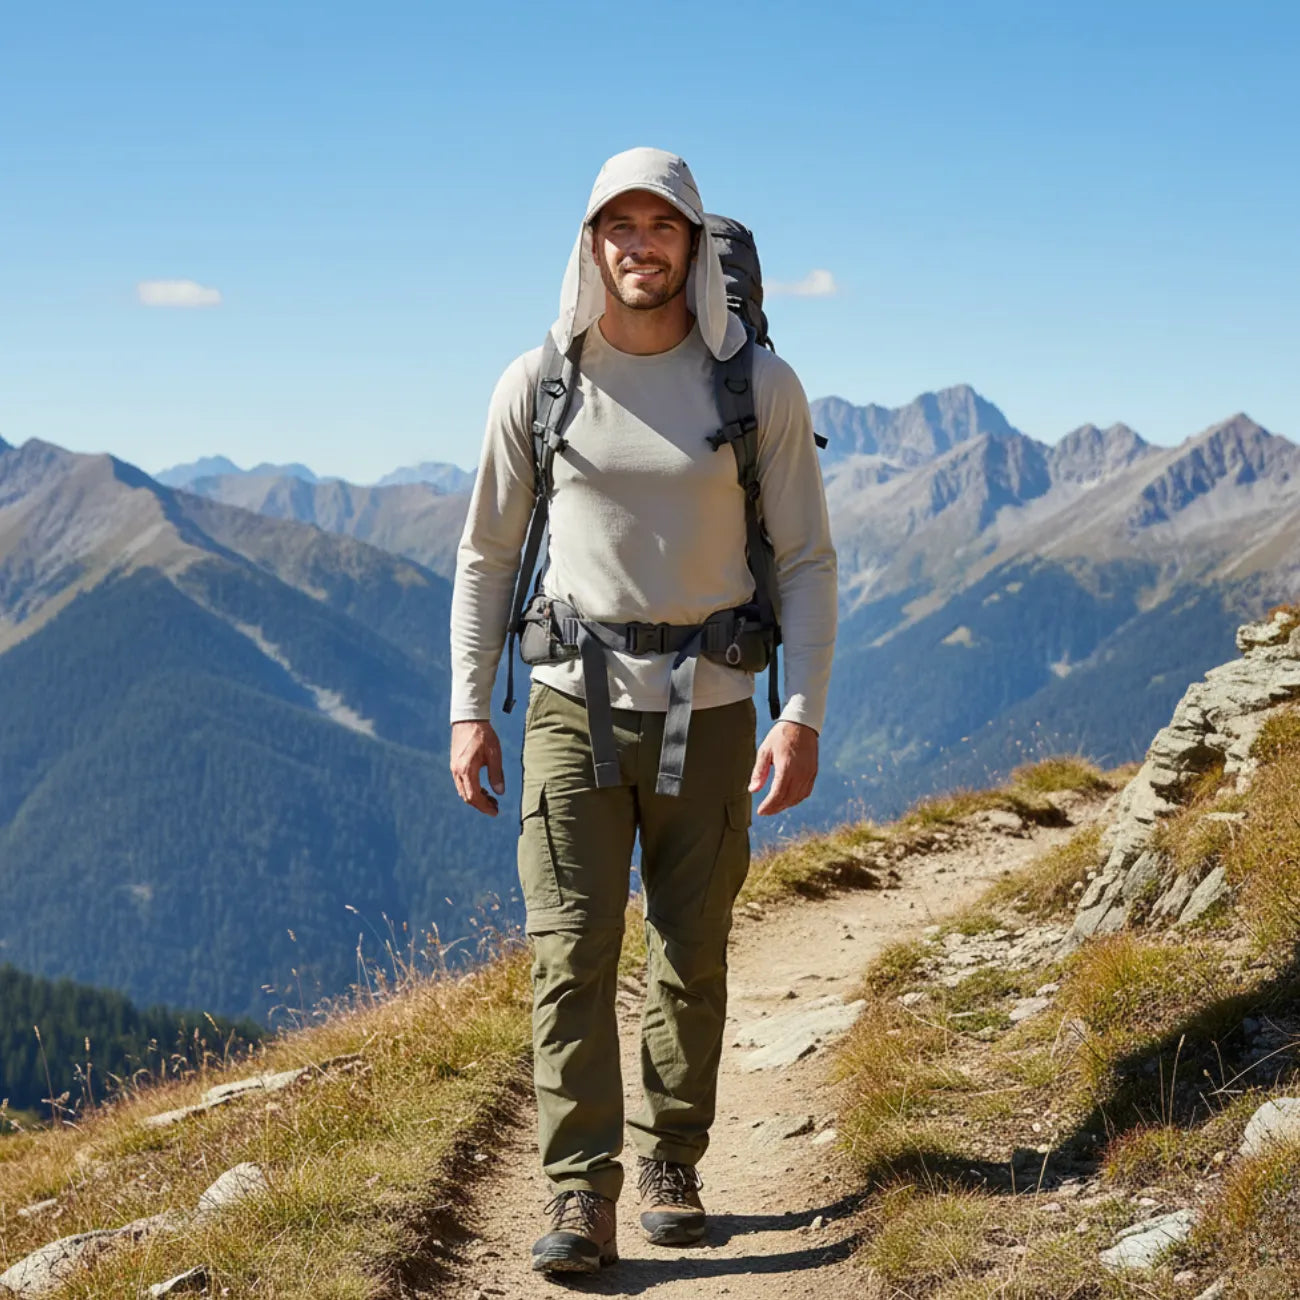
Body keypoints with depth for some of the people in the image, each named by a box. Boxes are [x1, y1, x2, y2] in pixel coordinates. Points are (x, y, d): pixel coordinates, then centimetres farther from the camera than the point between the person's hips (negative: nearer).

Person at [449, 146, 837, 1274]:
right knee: (572, 955, -8)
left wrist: (804, 714, -9)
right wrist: (469, 709, 2)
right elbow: (487, 557, 8)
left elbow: (807, 561, 1)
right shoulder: (537, 384, 1)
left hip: (708, 712, 0)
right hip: (573, 707, 0)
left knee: (691, 959, 9)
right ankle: (582, 1198, -5)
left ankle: (672, 1165, 26)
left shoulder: (760, 385, -2)